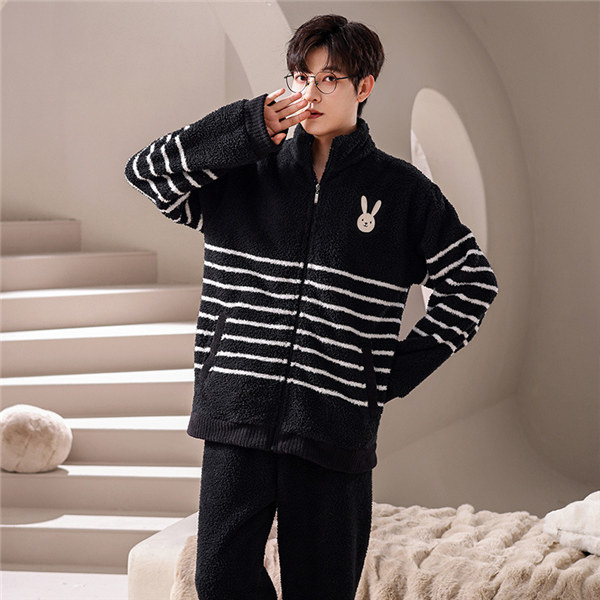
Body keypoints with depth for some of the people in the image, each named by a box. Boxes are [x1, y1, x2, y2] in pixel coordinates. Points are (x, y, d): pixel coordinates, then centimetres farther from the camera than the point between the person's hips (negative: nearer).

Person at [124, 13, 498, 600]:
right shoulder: (247, 172, 10)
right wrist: (247, 128, -6)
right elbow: (146, 171, 1)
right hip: (237, 416, 2)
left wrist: (400, 371, 3)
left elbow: (472, 282, 10)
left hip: (334, 424, -1)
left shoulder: (401, 190, 5)